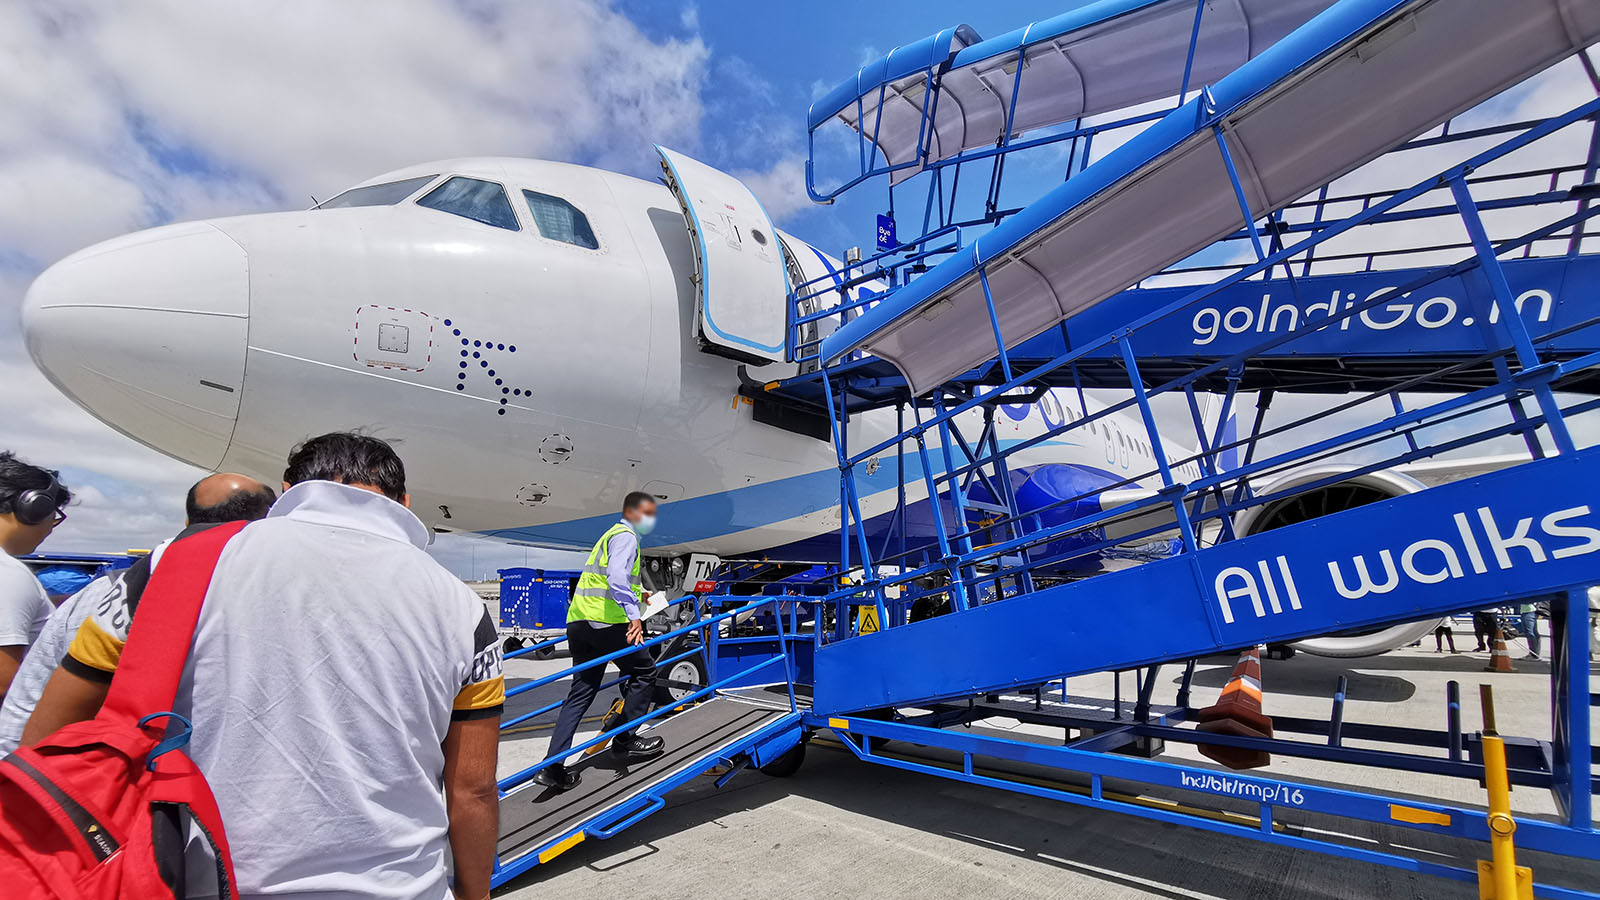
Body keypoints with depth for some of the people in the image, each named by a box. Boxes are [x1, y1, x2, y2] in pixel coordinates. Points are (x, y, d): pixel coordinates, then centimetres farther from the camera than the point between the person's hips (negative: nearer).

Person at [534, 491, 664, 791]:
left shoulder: (610, 535, 27)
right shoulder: (626, 536, -4)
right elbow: (617, 577, -22)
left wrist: (636, 592, 48)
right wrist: (633, 615, -31)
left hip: (578, 620, 9)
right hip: (605, 620, -9)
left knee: (582, 690, 11)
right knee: (645, 672, 6)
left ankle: (553, 766, 8)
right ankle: (625, 740, 12)